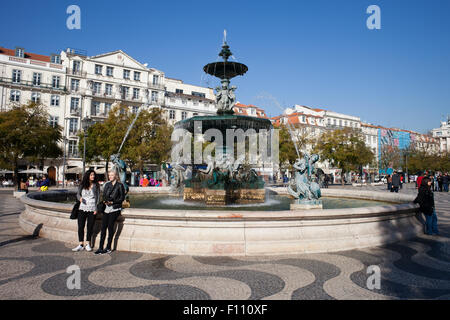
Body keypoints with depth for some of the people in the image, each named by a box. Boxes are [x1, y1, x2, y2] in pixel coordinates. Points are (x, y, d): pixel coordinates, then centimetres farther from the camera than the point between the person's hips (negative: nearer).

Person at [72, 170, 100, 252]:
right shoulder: (82, 185, 5)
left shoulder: (96, 185, 2)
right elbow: (78, 194, 12)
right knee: (80, 227, 1)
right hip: (82, 208, 2)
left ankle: (88, 244, 18)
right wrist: (80, 198, -12)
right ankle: (81, 245, 12)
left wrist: (96, 209, -3)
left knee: (90, 227, 4)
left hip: (92, 209, -1)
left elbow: (98, 197, 3)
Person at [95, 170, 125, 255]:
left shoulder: (120, 185, 0)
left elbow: (122, 198, -3)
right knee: (103, 227, 0)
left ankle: (108, 248, 3)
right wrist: (105, 201, -2)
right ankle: (101, 248, 4)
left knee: (110, 226, -6)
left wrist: (112, 202, -12)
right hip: (106, 207, 5)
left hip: (115, 208, -5)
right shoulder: (107, 184, 16)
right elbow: (104, 195, 19)